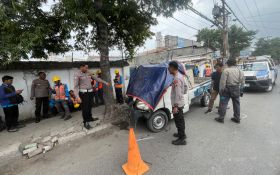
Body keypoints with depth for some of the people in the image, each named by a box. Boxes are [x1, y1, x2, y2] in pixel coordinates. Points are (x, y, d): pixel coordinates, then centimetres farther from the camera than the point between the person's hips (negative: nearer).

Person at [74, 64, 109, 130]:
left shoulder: (89, 74, 9)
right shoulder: (77, 75, -7)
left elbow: (96, 78, 16)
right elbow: (76, 86, -11)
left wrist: (105, 82, 16)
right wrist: (77, 96, -20)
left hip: (90, 92, 6)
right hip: (83, 93, -5)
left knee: (90, 106, 14)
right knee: (85, 108, -3)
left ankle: (90, 118, 33)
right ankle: (85, 122, 10)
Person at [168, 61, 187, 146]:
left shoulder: (176, 79, -25)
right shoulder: (180, 76, 6)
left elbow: (178, 94, -27)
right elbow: (184, 86, 17)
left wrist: (175, 106, -24)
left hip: (177, 104, -10)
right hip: (181, 103, 10)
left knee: (179, 121, 4)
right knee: (180, 120, 23)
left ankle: (182, 139, 18)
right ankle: (181, 133, 40)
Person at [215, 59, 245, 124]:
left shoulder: (226, 70, -10)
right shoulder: (240, 71, 8)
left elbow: (223, 81, -15)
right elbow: (242, 82, 10)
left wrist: (221, 90, -10)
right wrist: (241, 90, 16)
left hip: (227, 89, -6)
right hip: (236, 89, 6)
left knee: (223, 104, 2)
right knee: (236, 104, 15)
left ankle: (221, 118, 7)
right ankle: (237, 118, 25)